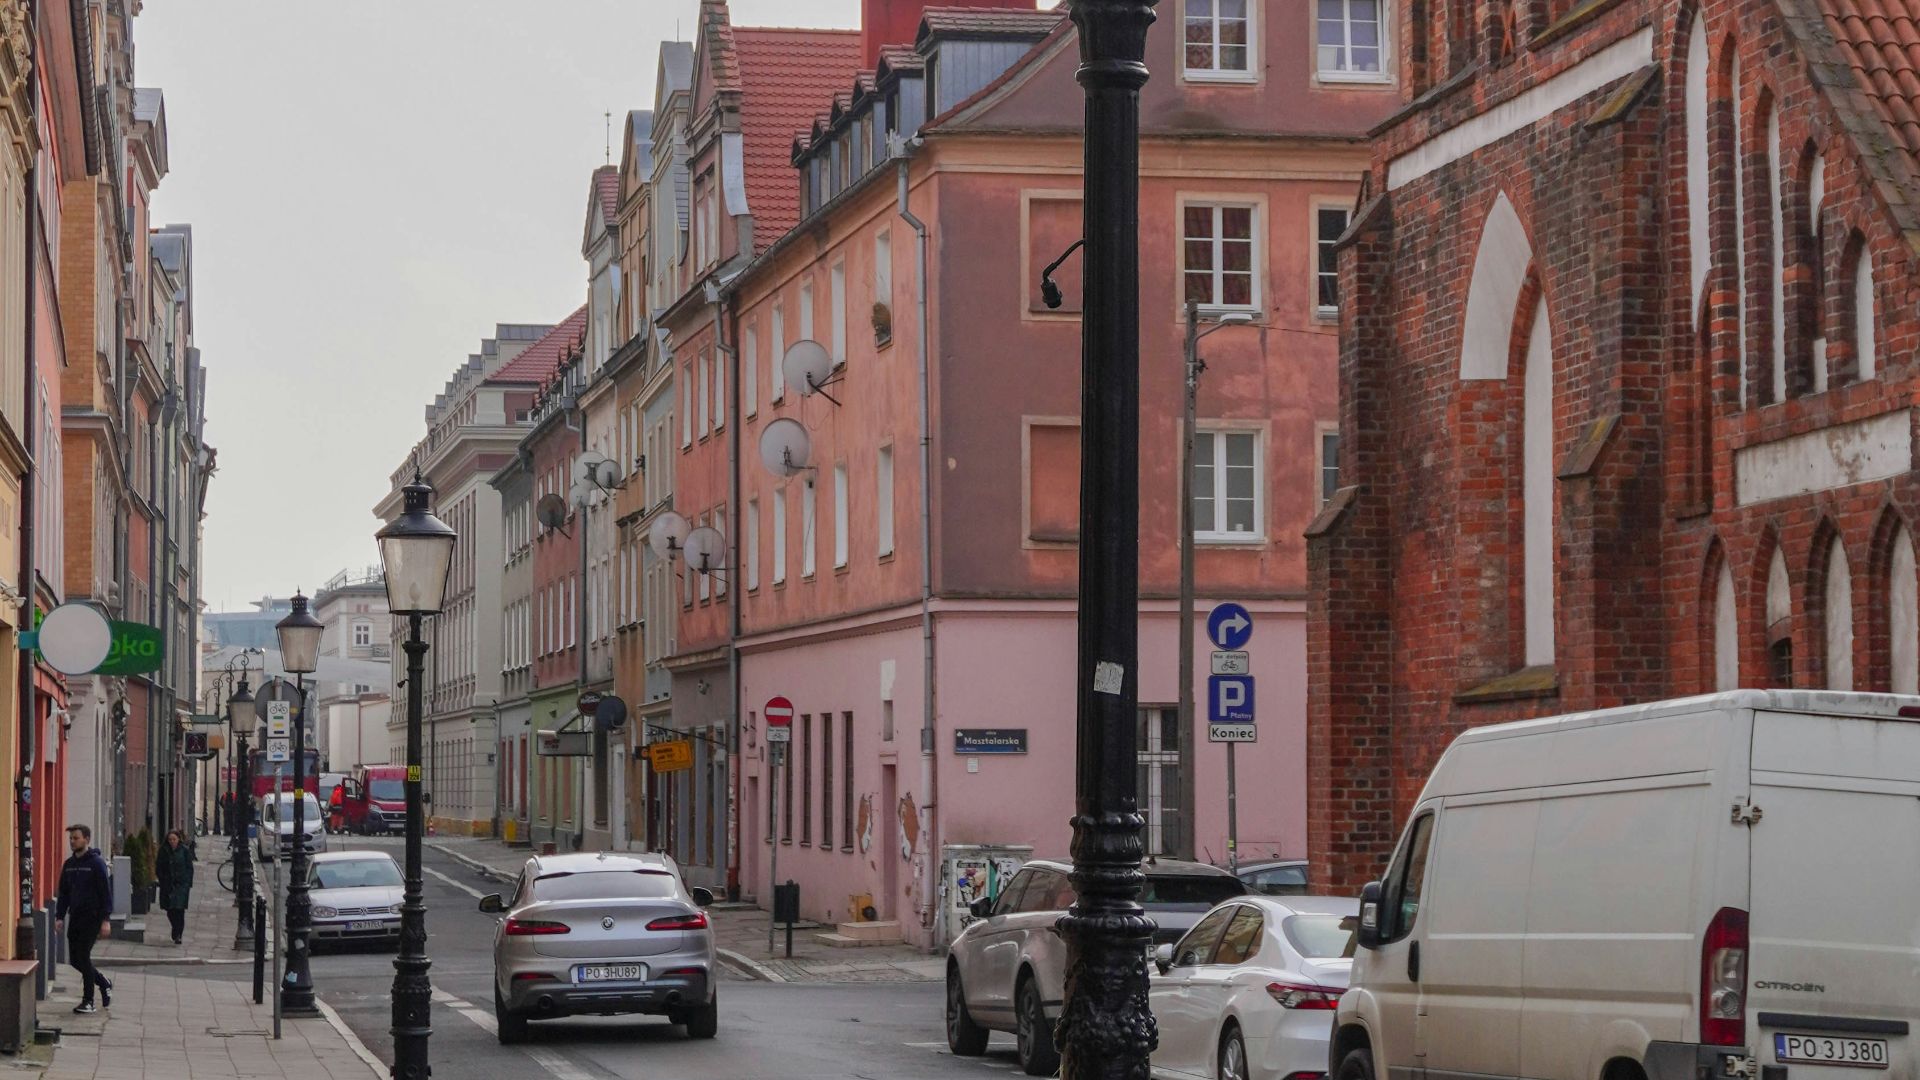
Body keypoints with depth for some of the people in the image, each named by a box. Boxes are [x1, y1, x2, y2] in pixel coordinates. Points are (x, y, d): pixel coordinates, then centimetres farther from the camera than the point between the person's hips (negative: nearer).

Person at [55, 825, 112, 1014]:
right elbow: (64, 892, 17)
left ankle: (88, 1001, -2)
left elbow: (106, 892, -11)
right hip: (75, 917, 7)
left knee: (83, 957, -10)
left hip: (92, 917, -7)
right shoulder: (69, 864, 11)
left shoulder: (97, 862, -9)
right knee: (75, 959, 7)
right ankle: (104, 984, 27)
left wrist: (105, 919, -16)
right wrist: (59, 916, 7)